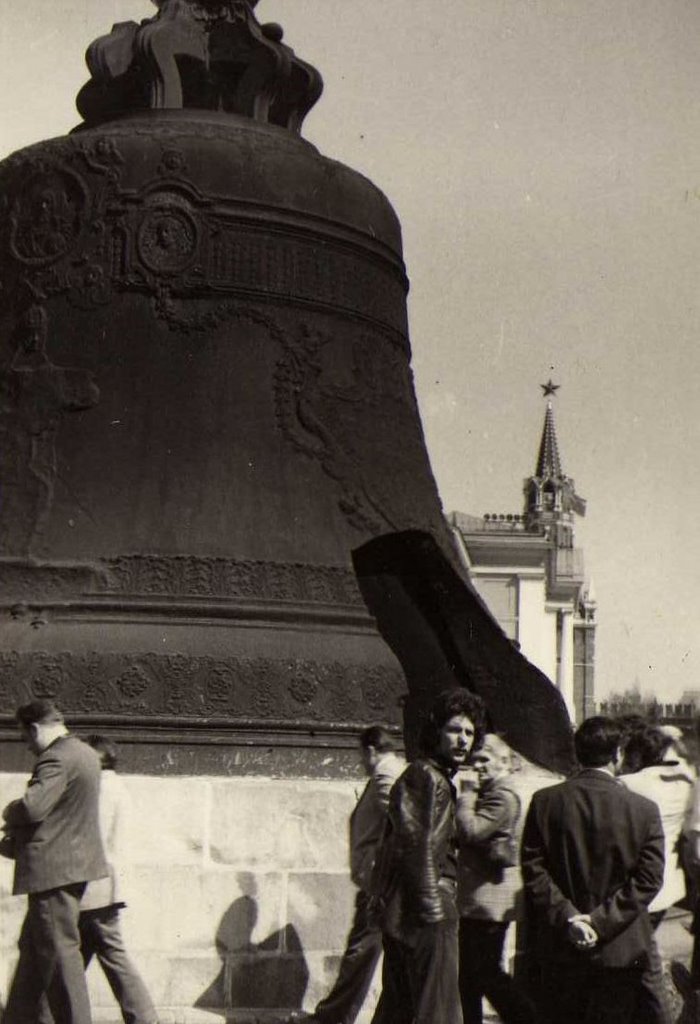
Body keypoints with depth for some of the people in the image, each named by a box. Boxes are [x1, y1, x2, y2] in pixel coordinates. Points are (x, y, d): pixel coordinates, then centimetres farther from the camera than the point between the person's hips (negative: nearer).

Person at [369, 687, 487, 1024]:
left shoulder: (440, 779, 20)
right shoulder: (427, 777, -12)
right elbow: (417, 845, -20)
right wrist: (433, 907, -20)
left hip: (398, 909, 10)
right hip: (424, 915, -10)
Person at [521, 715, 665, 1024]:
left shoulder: (544, 801, -4)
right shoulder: (644, 809, -9)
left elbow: (533, 869, -7)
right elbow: (648, 880, -12)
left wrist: (566, 915, -9)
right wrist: (602, 920, -12)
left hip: (558, 950, 2)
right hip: (619, 950, -2)